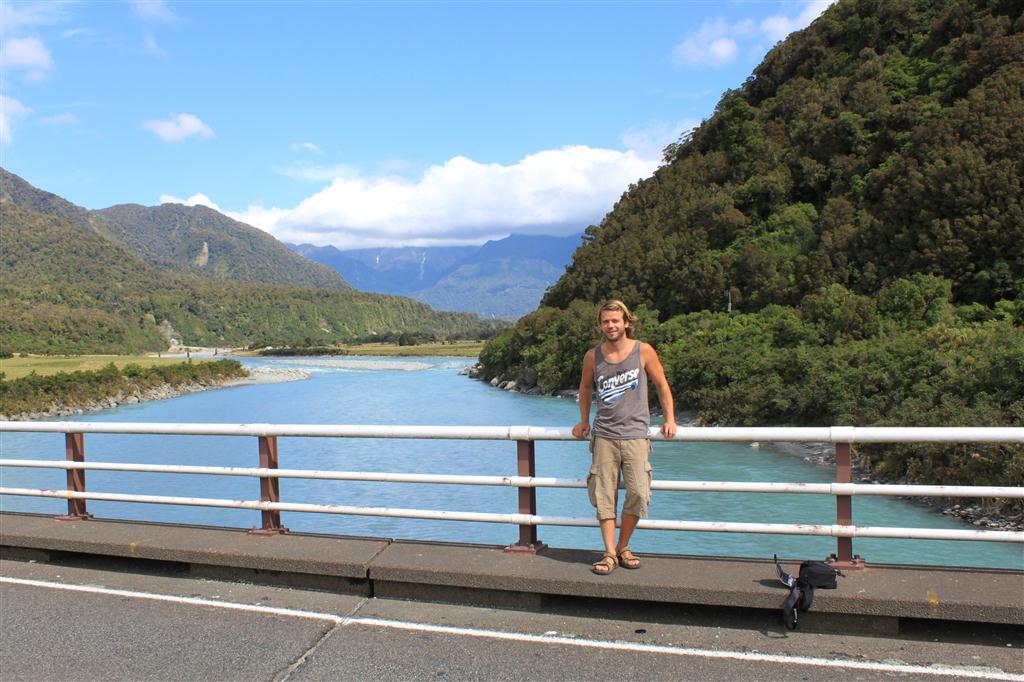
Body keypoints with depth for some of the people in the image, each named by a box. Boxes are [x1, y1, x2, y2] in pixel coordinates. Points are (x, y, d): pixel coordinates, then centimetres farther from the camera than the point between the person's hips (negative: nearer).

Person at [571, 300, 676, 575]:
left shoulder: (643, 351, -1)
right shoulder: (592, 356, 4)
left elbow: (661, 385, 10)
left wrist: (670, 419, 7)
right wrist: (584, 422, 24)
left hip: (635, 434, -1)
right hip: (604, 435, 1)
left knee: (638, 493, -7)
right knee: (604, 496, -3)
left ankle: (623, 547, 13)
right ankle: (610, 554, 5)